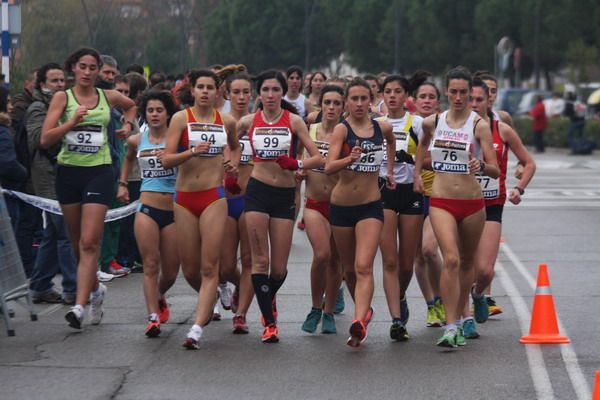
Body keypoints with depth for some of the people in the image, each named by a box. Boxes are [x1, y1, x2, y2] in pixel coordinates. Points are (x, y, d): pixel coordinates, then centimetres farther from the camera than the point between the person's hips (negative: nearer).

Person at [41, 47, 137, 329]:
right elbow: (45, 139, -8)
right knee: (77, 242, 11)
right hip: (69, 171, 1)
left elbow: (131, 105, 31)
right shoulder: (62, 97, 1)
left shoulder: (109, 97, 7)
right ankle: (95, 289, 36)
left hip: (99, 172, -1)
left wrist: (128, 124, 13)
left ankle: (79, 306, -19)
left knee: (89, 242, -13)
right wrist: (72, 122, -19)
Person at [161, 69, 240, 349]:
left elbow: (235, 146, 30)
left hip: (213, 197, 0)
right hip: (184, 197, 0)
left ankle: (197, 329, -13)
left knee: (209, 266, -11)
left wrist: (234, 161, 9)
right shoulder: (181, 118, 0)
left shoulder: (226, 121, 7)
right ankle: (210, 298, 39)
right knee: (189, 269, 6)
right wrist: (193, 151, -22)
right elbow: (166, 159, -8)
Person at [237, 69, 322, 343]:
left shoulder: (294, 121, 0)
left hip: (285, 195, 0)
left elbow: (318, 158, -4)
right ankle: (270, 323, 3)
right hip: (257, 191, 0)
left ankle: (269, 299, 35)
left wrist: (296, 164, -21)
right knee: (260, 260, -6)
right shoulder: (248, 122, 3)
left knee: (279, 268, 2)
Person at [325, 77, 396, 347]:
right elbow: (328, 167, -21)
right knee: (349, 268, 14)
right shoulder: (342, 129, -7)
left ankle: (359, 322, -30)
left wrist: (389, 170, 25)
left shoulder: (382, 128, 3)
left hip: (370, 206, 0)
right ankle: (364, 309, 38)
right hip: (341, 205, 0)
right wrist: (350, 158, -38)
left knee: (363, 267, -17)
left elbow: (391, 142, 30)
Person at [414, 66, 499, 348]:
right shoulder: (432, 122, 3)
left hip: (472, 203, 0)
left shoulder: (479, 125, -6)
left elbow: (495, 171, -11)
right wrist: (417, 172, 25)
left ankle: (458, 319, 32)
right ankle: (451, 327, -20)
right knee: (451, 259, -17)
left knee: (467, 262, 13)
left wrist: (482, 166, -31)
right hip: (441, 201, 0)